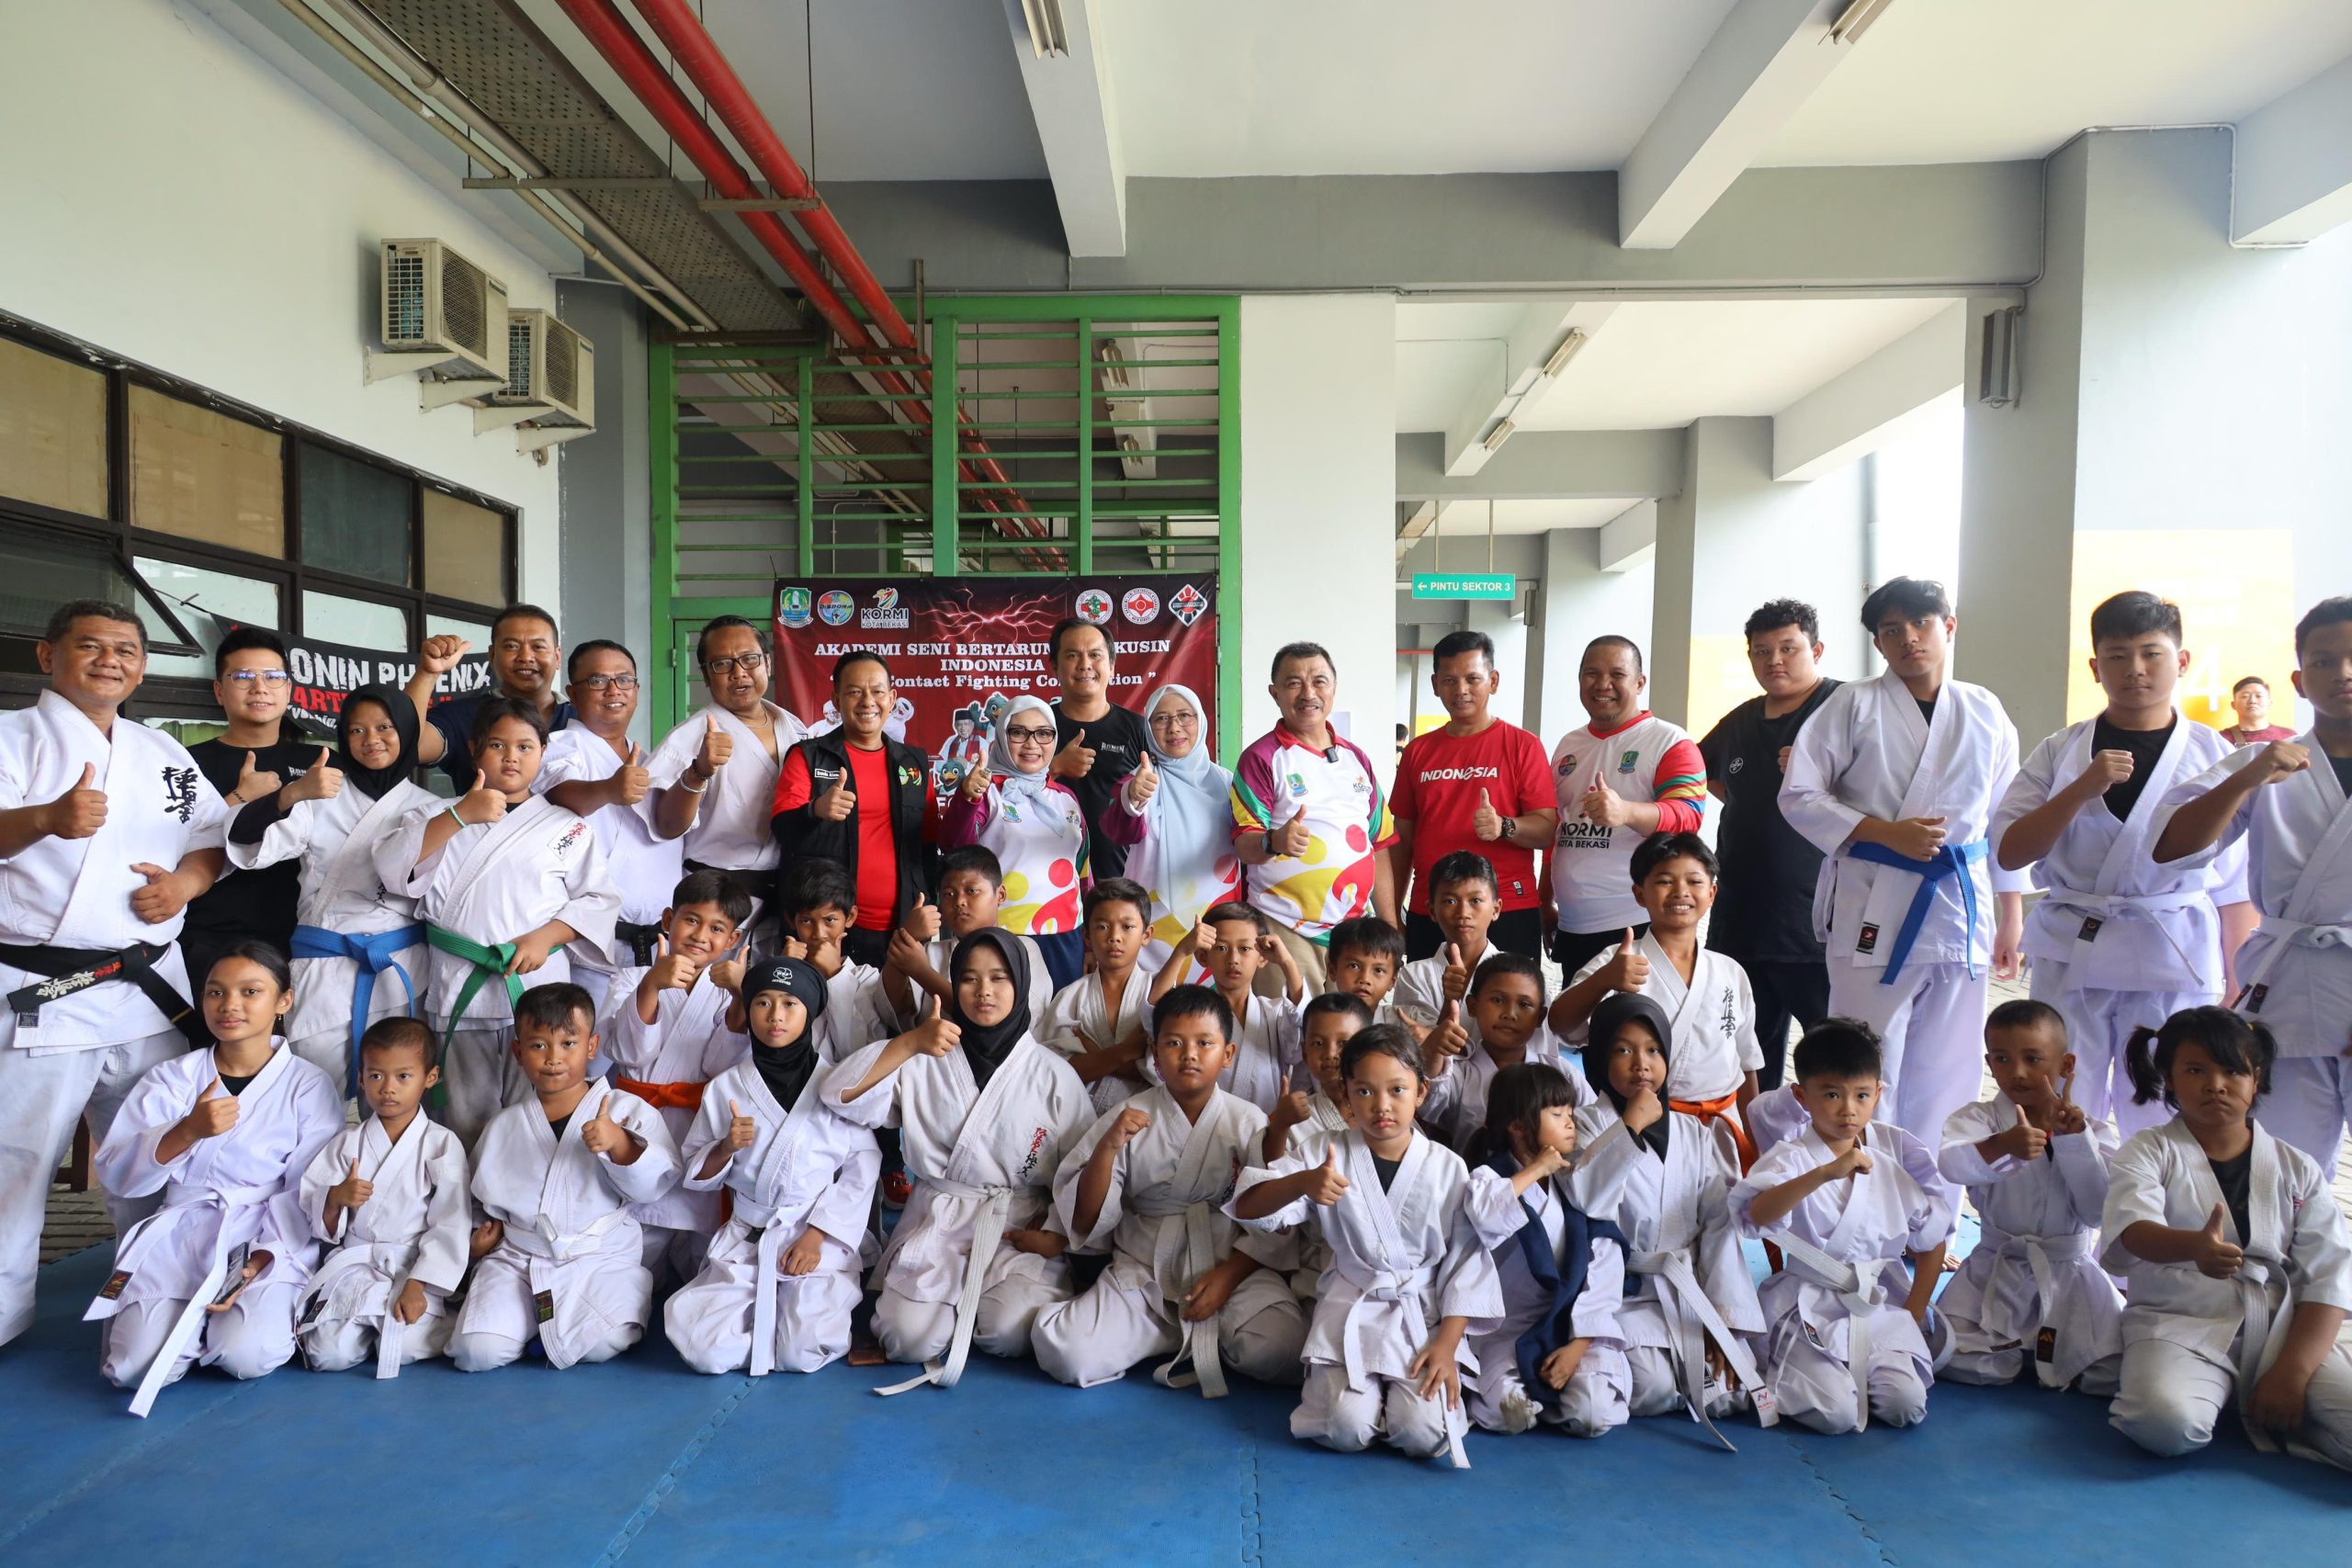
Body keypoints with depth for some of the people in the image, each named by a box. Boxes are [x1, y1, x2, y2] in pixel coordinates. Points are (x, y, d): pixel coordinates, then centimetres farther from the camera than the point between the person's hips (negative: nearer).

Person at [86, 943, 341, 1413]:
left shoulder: (309, 1087, 0)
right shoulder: (172, 1078, 8)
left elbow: (307, 1195, -3)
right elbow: (115, 1174, -3)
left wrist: (259, 1260, -18)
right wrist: (187, 1132, -21)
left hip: (269, 1245, -2)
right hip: (179, 1237, 2)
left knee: (247, 1355, -25)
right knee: (138, 1367, -19)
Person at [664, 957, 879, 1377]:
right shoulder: (725, 1087, 5)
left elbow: (862, 1168, -3)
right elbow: (697, 1176, 10)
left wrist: (816, 1236, -11)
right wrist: (726, 1148, -12)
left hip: (820, 1241, -2)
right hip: (744, 1242, 2)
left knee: (803, 1351, -22)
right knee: (702, 1346, -19)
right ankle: (768, 1316, 11)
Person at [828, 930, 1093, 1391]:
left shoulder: (1052, 1073, 2)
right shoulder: (925, 1062, 5)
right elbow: (841, 1095, -7)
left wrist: (1058, 1234, -12)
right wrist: (910, 1042, -17)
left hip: (1021, 1230, 0)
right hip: (936, 1224, 1)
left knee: (1010, 1332, -25)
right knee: (911, 1337, -21)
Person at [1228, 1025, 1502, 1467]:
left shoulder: (1447, 1167, -3)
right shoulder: (1330, 1157, -5)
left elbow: (1466, 1260, 1)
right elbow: (1247, 1208, -14)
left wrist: (1448, 1342, -8)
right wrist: (1303, 1183, -34)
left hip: (1425, 1314, 0)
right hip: (1351, 1309, 0)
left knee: (1424, 1433, -18)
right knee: (1347, 1428, -19)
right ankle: (1331, 1379, 13)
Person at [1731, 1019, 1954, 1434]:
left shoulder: (1898, 1150, 0)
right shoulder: (1793, 1158, -12)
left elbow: (1931, 1239, 9)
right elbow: (1758, 1214, -34)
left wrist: (1914, 1313, 4)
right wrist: (1826, 1172, -43)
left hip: (1884, 1304, 4)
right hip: (1814, 1309, -3)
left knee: (1906, 1407, -15)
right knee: (1834, 1414, -19)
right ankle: (1784, 1373, 13)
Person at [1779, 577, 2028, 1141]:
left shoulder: (1985, 714, 9)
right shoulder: (1855, 704, -1)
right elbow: (1799, 795, -4)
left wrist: (2011, 920, 15)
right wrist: (1886, 832, -14)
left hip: (1960, 904, 4)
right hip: (1874, 907, -3)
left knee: (1945, 1075, 9)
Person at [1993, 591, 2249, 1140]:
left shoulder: (2212, 755, 3)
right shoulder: (2061, 752, 4)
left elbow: (2235, 882, 5)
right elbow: (2008, 851, -3)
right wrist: (2082, 790, -15)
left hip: (2174, 961, 0)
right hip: (2071, 958, 1)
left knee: (2157, 1127, 5)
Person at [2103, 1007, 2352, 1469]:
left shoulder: (2297, 1170, 10)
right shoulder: (2147, 1153, 0)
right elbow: (2131, 1229, -21)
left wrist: (2292, 1371, -13)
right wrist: (2194, 1246, -46)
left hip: (2285, 1330, 2)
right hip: (2180, 1326, -2)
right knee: (2166, 1422, -31)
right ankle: (2219, 1396, 2)